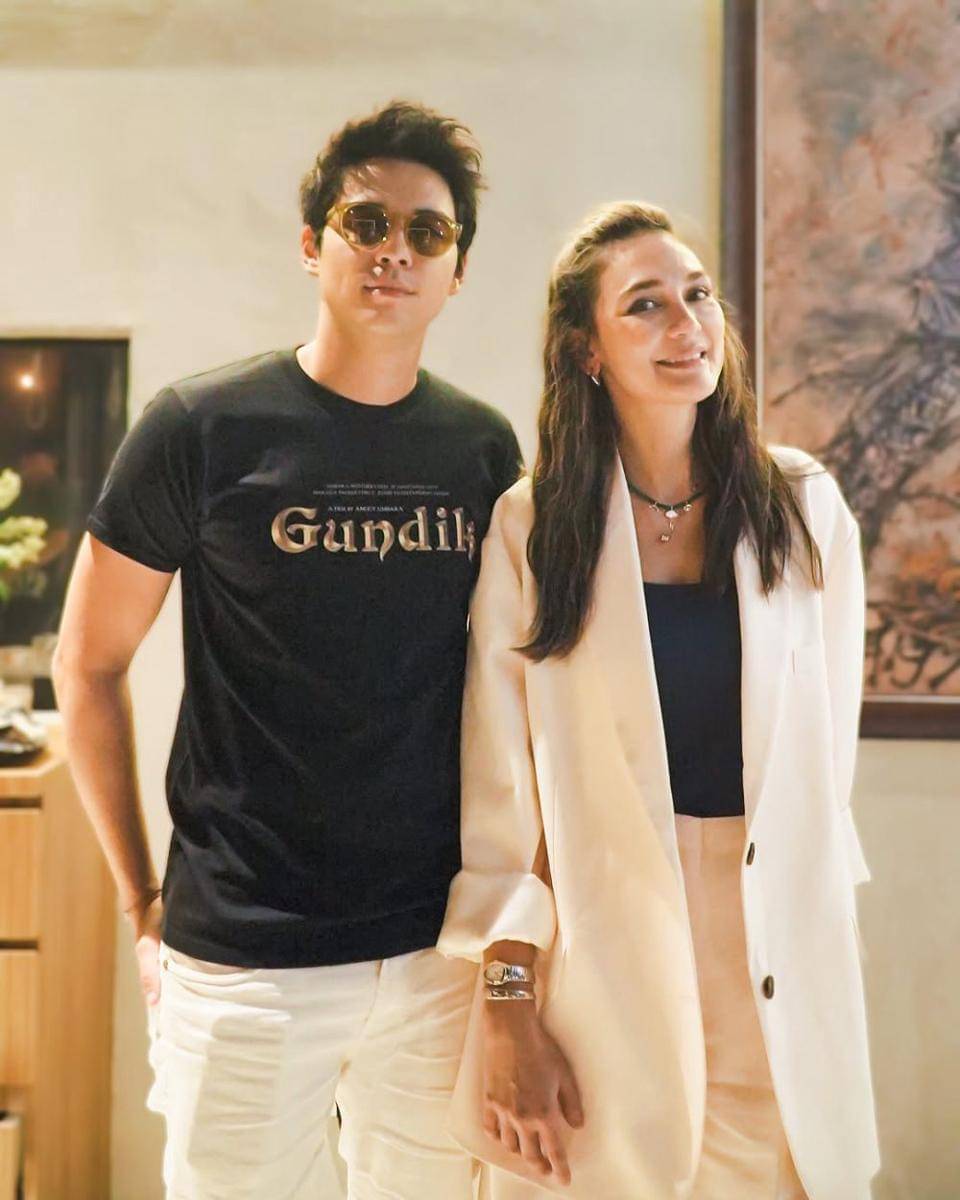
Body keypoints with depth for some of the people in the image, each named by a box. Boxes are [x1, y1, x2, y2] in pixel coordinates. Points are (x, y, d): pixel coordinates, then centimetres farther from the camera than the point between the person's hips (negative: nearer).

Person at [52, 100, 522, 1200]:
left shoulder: (485, 448, 3)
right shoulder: (203, 428, -7)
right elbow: (88, 667, 0)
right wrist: (141, 903, -1)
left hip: (441, 946, 3)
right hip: (246, 956, -3)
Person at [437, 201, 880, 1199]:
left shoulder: (804, 511, 0)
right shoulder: (531, 527, -4)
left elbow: (825, 752, 7)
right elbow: (499, 791, -5)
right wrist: (506, 1004, -7)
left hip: (780, 982, 2)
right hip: (596, 966, -1)